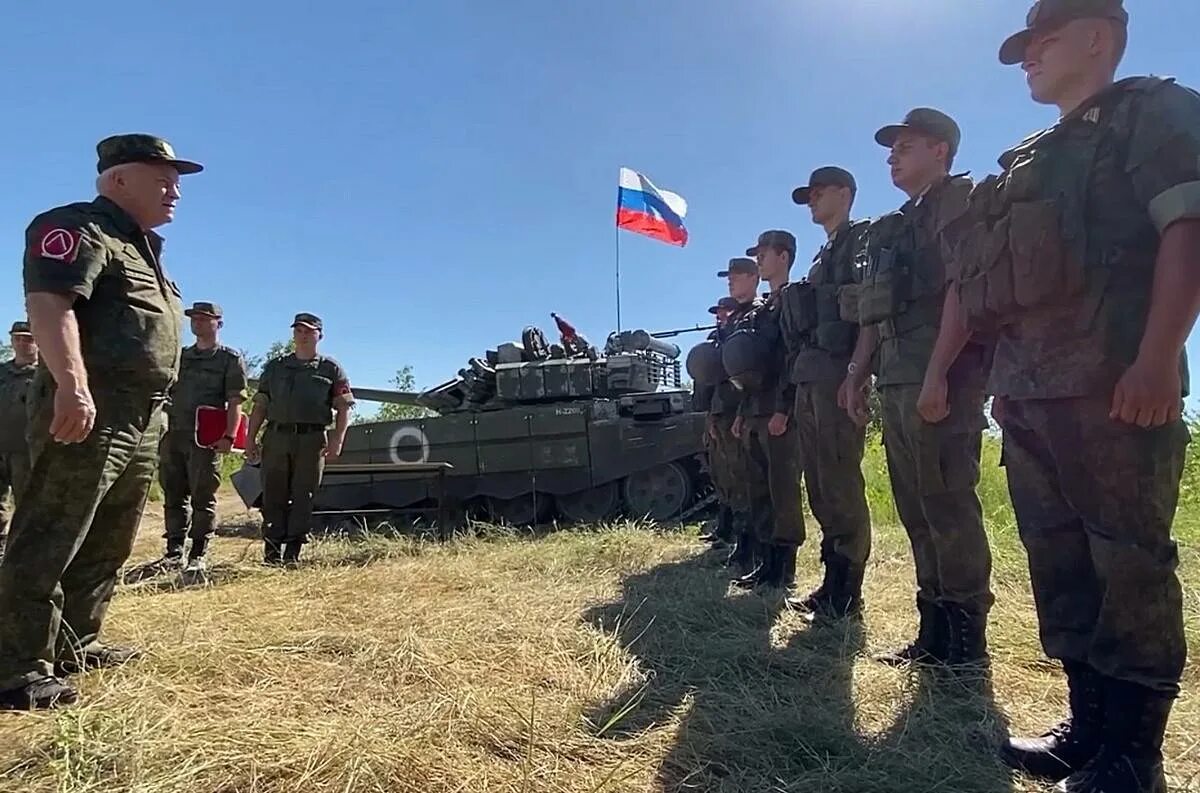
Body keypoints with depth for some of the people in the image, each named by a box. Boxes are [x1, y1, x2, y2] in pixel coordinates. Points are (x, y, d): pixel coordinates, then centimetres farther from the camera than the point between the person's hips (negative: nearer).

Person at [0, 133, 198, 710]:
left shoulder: (142, 250, 25)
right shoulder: (78, 229, -4)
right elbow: (49, 302, -21)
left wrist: (154, 416, 25)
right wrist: (71, 384, -34)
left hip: (141, 422, 10)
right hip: (88, 414, -10)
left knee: (106, 547, 16)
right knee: (48, 544, -5)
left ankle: (74, 645, 27)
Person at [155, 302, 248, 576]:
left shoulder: (230, 359, 3)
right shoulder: (180, 356, 19)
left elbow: (235, 402, -6)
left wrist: (229, 436, -17)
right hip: (173, 435, 6)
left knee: (203, 498, -2)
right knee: (174, 496, 9)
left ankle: (197, 556, 4)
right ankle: (174, 551, 18)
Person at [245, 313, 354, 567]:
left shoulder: (331, 369, 10)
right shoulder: (275, 367, 18)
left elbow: (343, 408, 2)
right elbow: (260, 406, 15)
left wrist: (337, 439, -11)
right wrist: (250, 438, 6)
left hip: (311, 439, -2)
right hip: (276, 436, 3)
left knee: (302, 497, -2)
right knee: (273, 497, 2)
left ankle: (292, 554, 2)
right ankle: (272, 551, 7)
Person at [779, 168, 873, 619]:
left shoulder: (862, 239, 2)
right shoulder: (822, 257, 27)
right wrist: (798, 373, 17)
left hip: (839, 375, -9)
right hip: (810, 378, 9)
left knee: (840, 483, -8)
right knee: (820, 485, 9)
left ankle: (846, 591, -2)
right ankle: (833, 582, 16)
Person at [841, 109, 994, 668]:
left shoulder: (960, 201, 1)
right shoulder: (890, 229, 26)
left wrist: (938, 372, -21)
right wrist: (856, 374, 15)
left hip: (939, 376, -9)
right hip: (896, 379, 9)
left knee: (947, 503, -8)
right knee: (915, 508, 8)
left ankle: (965, 639, 2)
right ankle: (935, 631, 16)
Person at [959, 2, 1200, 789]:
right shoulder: (1030, 160, 26)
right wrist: (1005, 379, 19)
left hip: (1113, 382, -8)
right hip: (1029, 391, 8)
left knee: (1129, 559, -3)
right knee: (1058, 560, 10)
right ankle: (1088, 723, 21)